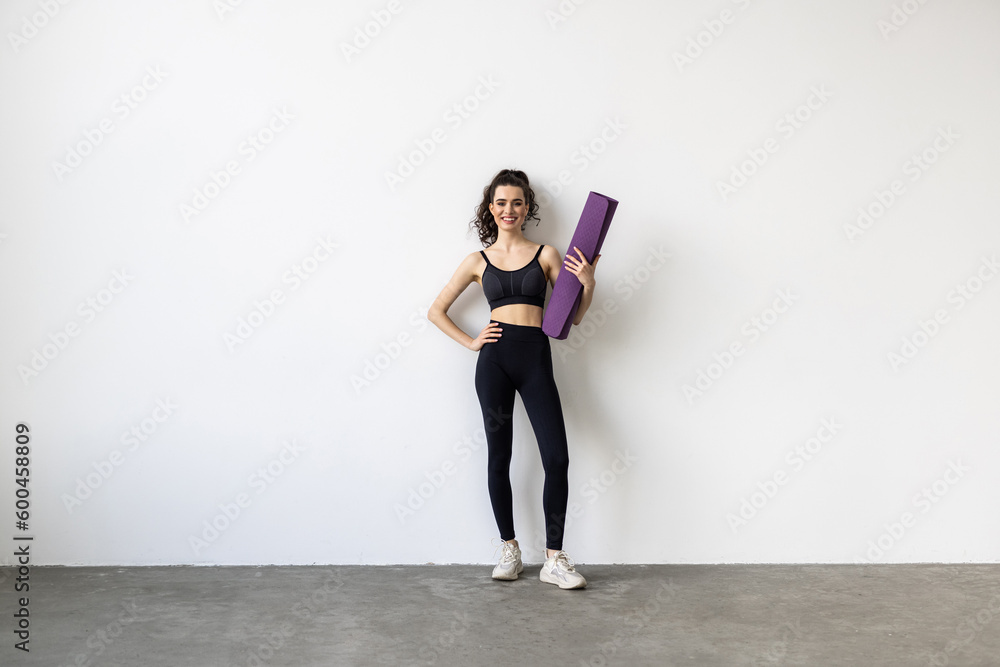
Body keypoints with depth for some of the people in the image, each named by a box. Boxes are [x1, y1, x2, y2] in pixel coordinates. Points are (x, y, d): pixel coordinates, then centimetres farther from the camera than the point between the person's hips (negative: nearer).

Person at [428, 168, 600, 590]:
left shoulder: (546, 255, 10)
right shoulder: (478, 261, 12)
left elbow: (573, 317, 8)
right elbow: (436, 310, 16)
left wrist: (587, 283, -9)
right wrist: (470, 342, 5)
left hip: (536, 358, 0)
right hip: (495, 358, 1)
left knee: (557, 457, -8)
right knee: (499, 455, 5)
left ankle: (554, 559, 2)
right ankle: (509, 549, 19)